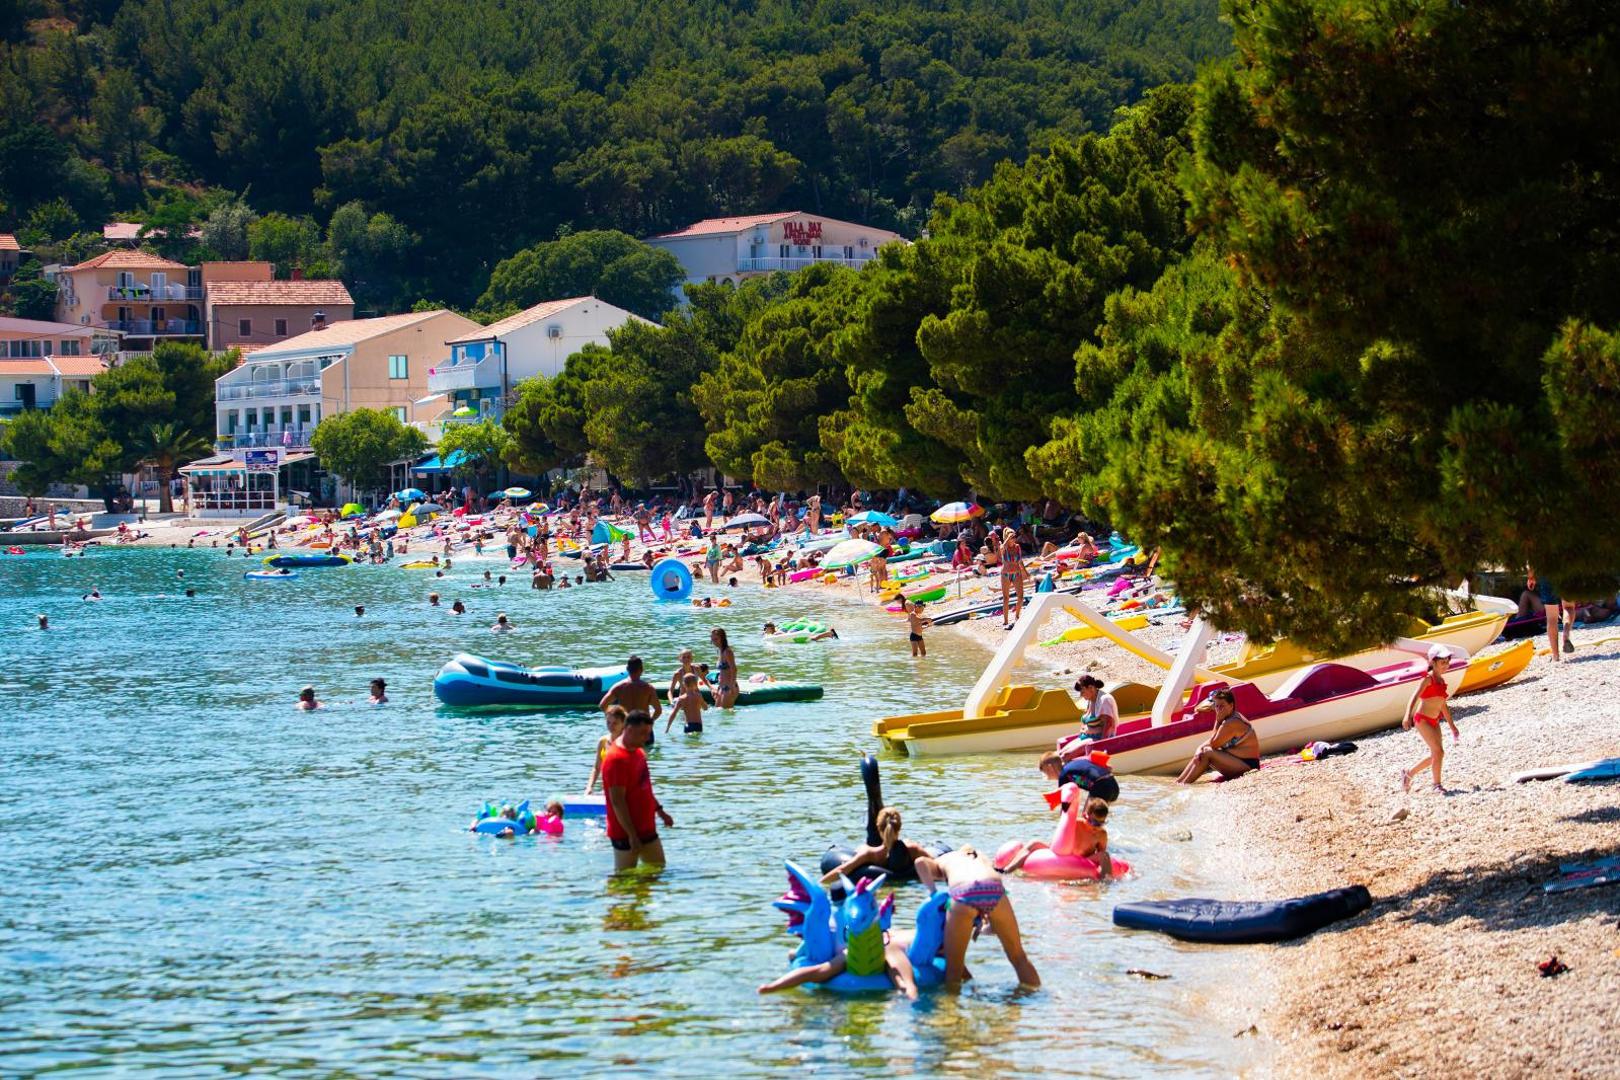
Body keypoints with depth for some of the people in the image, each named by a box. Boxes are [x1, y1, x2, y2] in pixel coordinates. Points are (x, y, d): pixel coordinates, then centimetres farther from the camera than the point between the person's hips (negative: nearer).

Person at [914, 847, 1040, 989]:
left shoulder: (939, 862, 34)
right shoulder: (981, 857, 41)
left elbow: (921, 862, 8)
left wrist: (932, 893, 15)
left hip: (963, 894, -3)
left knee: (953, 968, 12)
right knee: (1018, 957, 22)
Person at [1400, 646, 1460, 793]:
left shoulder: (1441, 681, 12)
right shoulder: (1428, 679, -11)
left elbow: (1444, 706, 20)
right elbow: (1414, 697, -21)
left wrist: (1452, 726, 23)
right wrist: (1408, 716, -36)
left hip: (1434, 721, 8)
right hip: (1422, 719, -8)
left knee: (1436, 755, 9)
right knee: (1438, 751, -15)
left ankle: (1408, 773, 24)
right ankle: (1437, 784, -6)